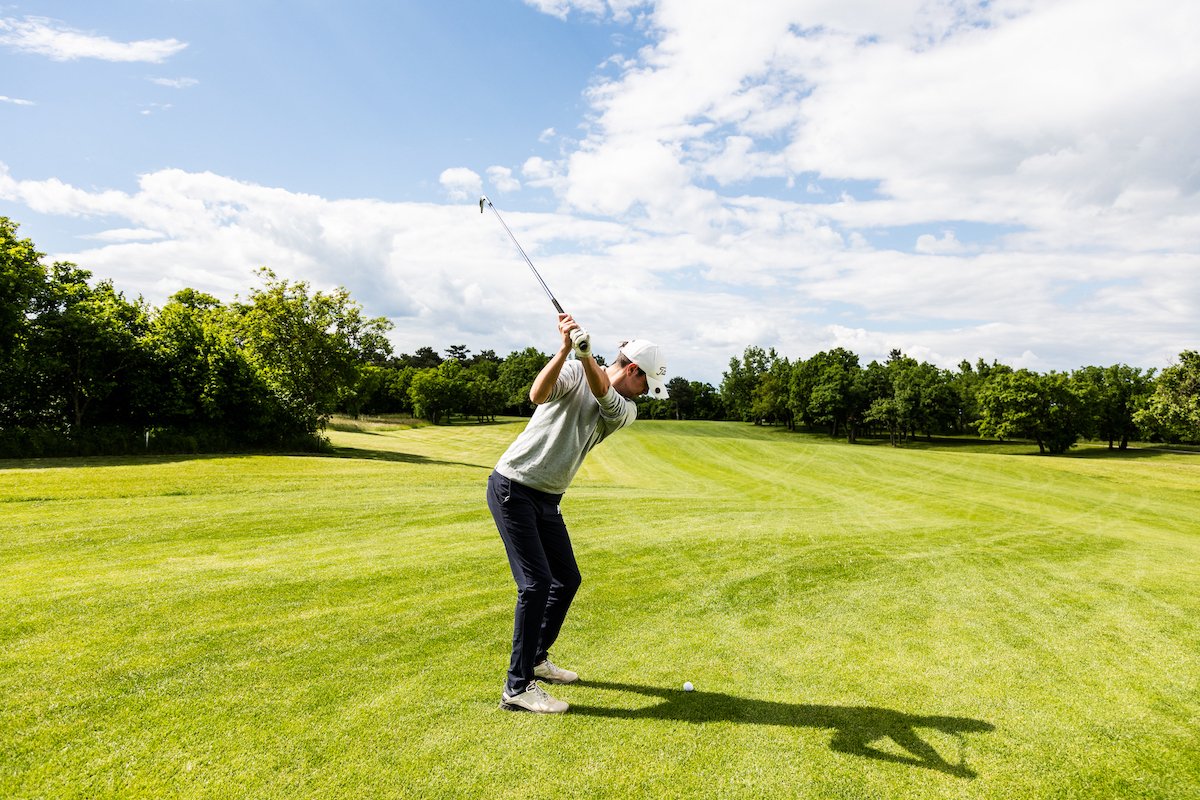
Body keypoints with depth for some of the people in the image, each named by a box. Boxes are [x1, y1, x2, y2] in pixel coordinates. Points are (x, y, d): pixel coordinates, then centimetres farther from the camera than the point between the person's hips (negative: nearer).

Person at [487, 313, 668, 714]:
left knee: (567, 579, 13)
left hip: (547, 500, 7)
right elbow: (538, 394, -29)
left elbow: (602, 393, -19)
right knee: (536, 582, -13)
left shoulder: (626, 410, 5)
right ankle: (517, 687, -5)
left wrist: (584, 350, -36)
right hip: (512, 488, -7)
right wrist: (567, 349, -40)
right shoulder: (573, 372, -9)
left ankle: (536, 658, 33)